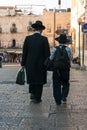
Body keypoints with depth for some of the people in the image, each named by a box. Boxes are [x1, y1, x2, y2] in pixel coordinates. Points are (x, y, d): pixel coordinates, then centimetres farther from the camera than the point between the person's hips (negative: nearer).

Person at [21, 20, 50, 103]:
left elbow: (24, 52, -1)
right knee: (39, 81, 9)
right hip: (41, 64, -2)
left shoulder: (28, 38, -4)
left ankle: (32, 93, 18)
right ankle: (37, 98, 13)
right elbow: (47, 53, -10)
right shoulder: (44, 39, -10)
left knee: (32, 78, 24)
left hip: (30, 64, 2)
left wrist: (23, 64, 8)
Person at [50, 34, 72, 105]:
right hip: (65, 69, 0)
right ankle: (64, 96, -4)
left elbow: (51, 59, -4)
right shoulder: (68, 49, -4)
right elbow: (70, 59, 1)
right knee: (65, 84, 16)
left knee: (57, 85, 7)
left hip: (56, 70, 0)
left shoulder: (55, 49, -5)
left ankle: (58, 100, 7)